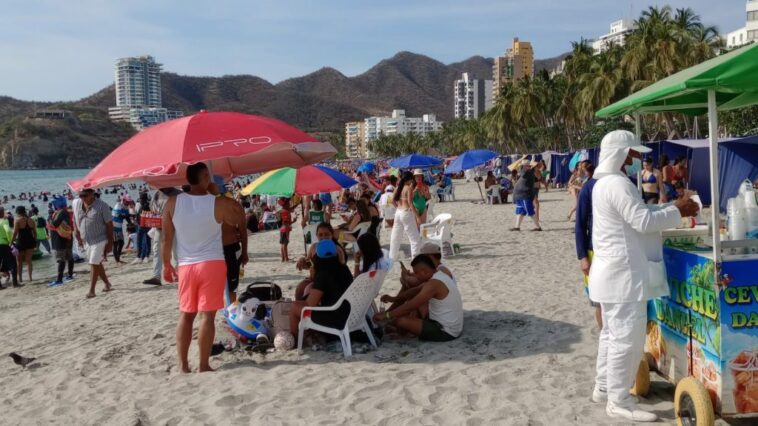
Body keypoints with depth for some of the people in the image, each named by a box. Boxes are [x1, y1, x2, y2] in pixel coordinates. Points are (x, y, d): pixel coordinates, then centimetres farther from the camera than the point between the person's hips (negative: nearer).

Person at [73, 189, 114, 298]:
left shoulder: (102, 206, -17)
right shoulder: (76, 203, -2)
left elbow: (109, 225, -12)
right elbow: (74, 218, 18)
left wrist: (110, 243, -12)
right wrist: (76, 230, 5)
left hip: (99, 240, -6)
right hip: (85, 240, 6)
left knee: (94, 264, -8)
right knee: (97, 264, 15)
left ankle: (91, 291, -3)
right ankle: (107, 284, 31)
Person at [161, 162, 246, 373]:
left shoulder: (172, 202, -2)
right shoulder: (220, 203, -8)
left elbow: (166, 238, 2)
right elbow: (241, 222, 9)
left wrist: (167, 265, 13)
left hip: (186, 266, 3)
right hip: (212, 264, -3)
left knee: (185, 314, 14)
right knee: (207, 315, 0)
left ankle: (182, 364, 16)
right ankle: (203, 365, 4)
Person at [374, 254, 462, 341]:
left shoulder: (433, 284, -23)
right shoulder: (440, 275, 8)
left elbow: (410, 306, -24)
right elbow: (416, 291, 15)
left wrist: (386, 315, -17)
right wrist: (393, 299, 10)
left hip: (446, 332, -10)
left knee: (400, 321, -16)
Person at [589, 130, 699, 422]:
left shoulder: (607, 183, 16)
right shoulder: (617, 184, -19)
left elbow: (637, 215, 18)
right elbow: (643, 220, -22)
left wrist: (670, 209, 9)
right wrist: (677, 211, -11)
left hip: (613, 272, 11)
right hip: (623, 274, -11)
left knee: (612, 333, 18)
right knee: (628, 338, -5)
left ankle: (604, 388, 28)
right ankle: (619, 402, 3)